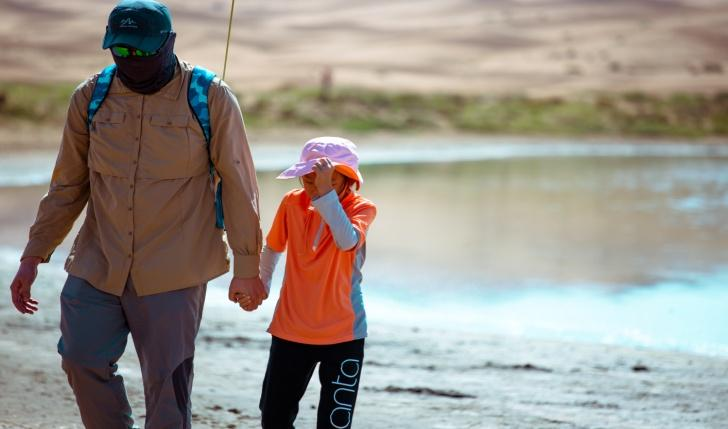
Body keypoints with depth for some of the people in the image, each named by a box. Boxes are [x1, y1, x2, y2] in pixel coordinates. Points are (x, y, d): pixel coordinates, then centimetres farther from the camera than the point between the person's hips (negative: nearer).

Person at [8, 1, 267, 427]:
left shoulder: (211, 98, -7)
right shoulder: (91, 97, 3)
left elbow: (238, 186, -2)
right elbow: (68, 185, 11)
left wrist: (247, 268, 1)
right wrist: (34, 256, 9)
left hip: (174, 274, -3)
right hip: (97, 265, 4)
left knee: (168, 381, 1)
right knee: (83, 360, 2)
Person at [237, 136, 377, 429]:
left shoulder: (362, 208, -11)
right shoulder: (293, 203, -3)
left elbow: (348, 242, -33)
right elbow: (272, 248, 15)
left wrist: (326, 194, -36)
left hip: (342, 334, -3)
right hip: (291, 331, 3)